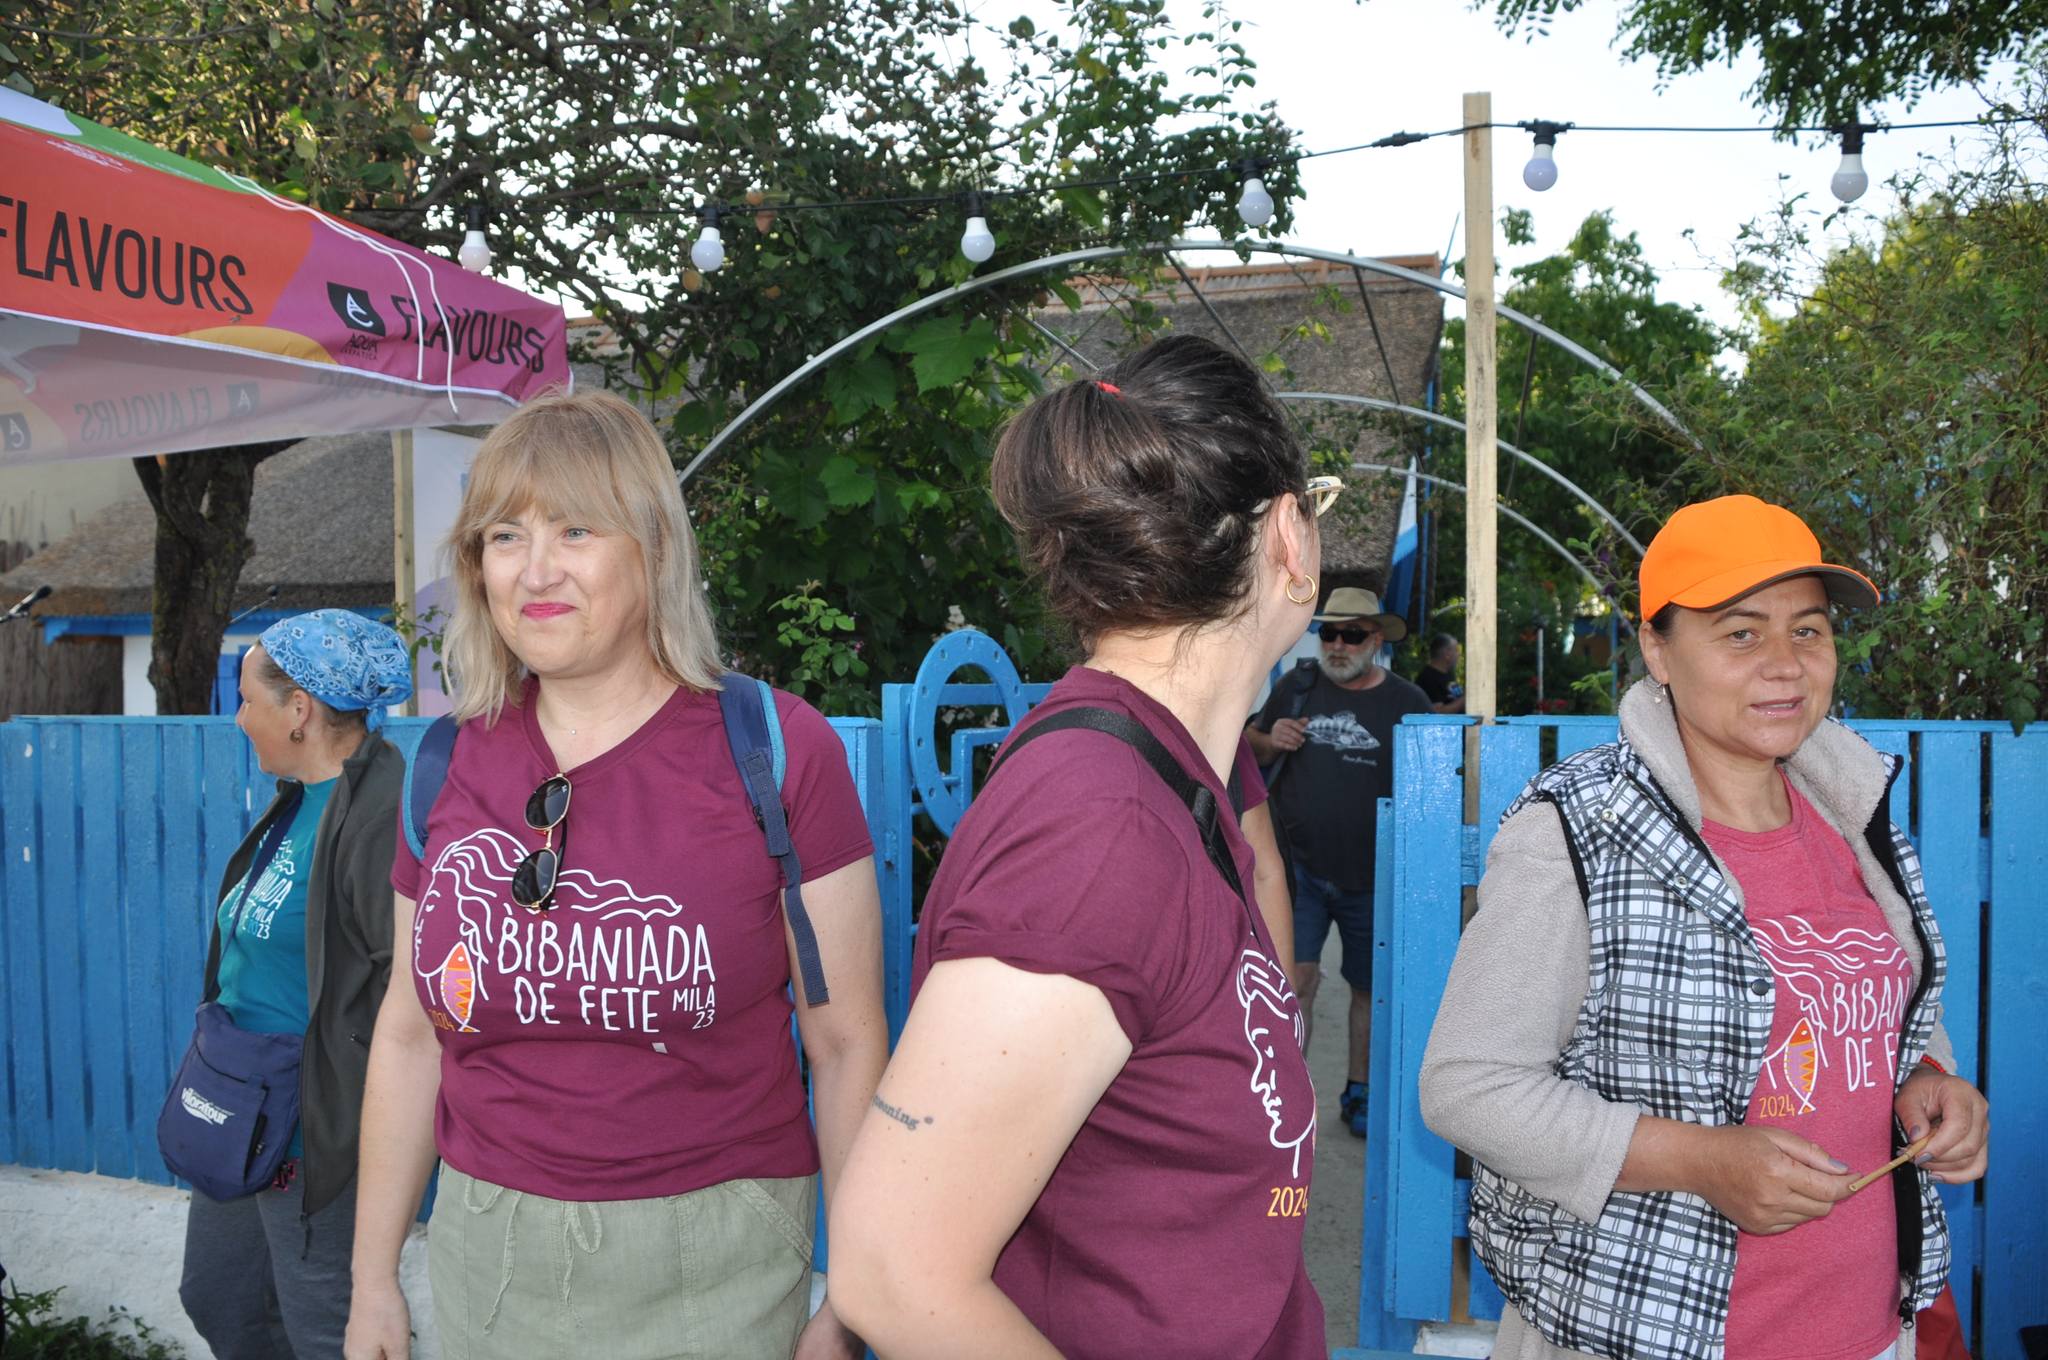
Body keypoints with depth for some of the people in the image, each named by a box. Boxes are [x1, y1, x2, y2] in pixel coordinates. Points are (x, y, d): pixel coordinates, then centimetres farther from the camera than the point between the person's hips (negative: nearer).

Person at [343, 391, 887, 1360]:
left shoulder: (777, 751, -12)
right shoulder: (449, 763, 1)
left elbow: (847, 1045, -9)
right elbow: (411, 1031, 10)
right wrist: (373, 1278, 13)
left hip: (708, 1271, -4)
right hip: (485, 1257, 4)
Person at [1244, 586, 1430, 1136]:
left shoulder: (1407, 702, -2)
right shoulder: (1297, 686, 3)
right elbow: (1251, 745, 14)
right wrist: (1268, 742, -9)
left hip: (1372, 877, 0)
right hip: (1301, 867, 0)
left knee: (1369, 987, 12)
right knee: (1297, 977, -11)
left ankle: (1357, 1092, 30)